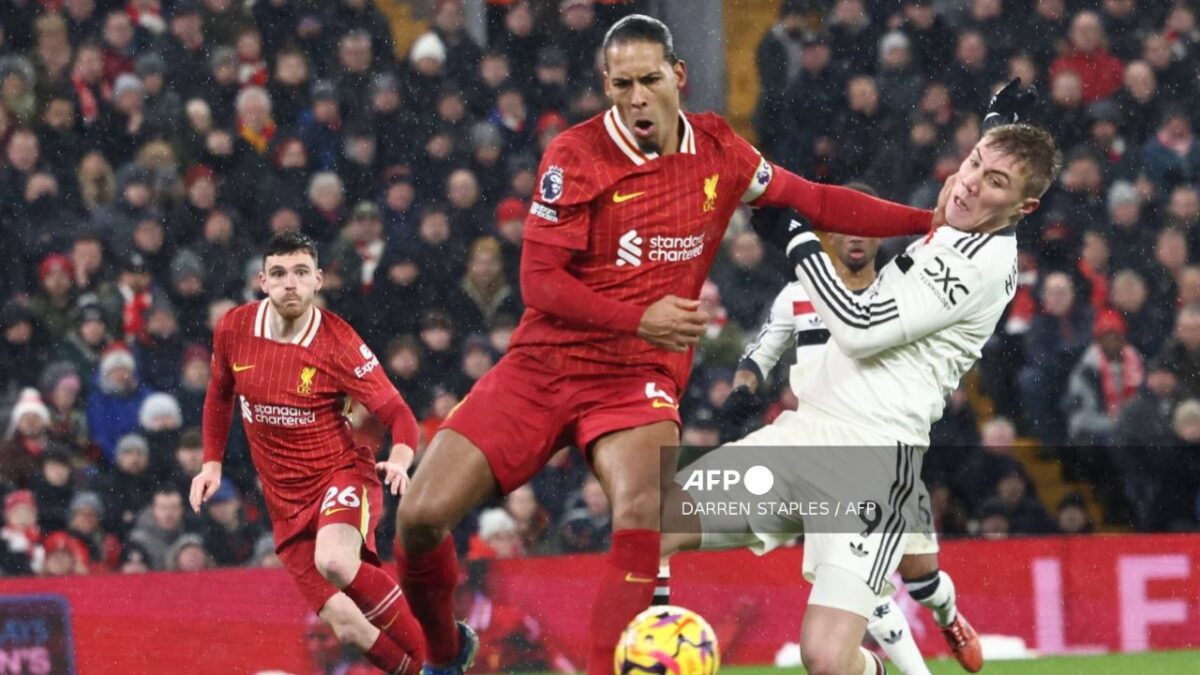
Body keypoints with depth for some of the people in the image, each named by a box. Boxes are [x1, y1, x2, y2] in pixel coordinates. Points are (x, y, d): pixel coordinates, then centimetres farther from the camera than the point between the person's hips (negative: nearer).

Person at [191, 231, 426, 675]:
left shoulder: (337, 343, -14)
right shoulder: (233, 330, -2)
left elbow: (397, 414, -12)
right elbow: (219, 396, 18)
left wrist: (399, 460, -31)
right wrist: (212, 464, 12)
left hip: (341, 472, -4)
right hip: (286, 501, 4)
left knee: (333, 562, -37)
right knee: (347, 625, -10)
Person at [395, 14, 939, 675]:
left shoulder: (717, 149, 2)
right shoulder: (576, 155, -9)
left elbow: (813, 200, 13)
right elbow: (539, 279, -11)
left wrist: (932, 221, 8)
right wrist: (638, 318, -22)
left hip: (639, 375, 1)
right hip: (542, 365, -1)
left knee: (644, 511, -32)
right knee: (422, 515, -12)